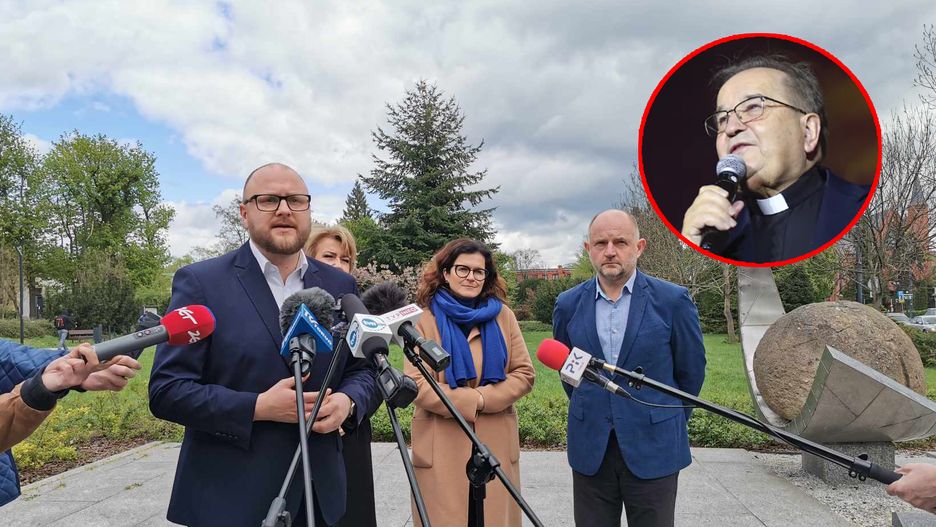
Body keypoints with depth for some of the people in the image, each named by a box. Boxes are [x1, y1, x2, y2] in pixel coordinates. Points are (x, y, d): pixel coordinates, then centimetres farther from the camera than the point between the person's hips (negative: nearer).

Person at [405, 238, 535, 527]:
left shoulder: (503, 315, 7)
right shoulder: (425, 319, -1)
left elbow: (524, 373, 3)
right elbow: (417, 384, -8)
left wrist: (484, 398, -12)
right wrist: (472, 401, -14)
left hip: (496, 445, 3)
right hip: (443, 447, -2)